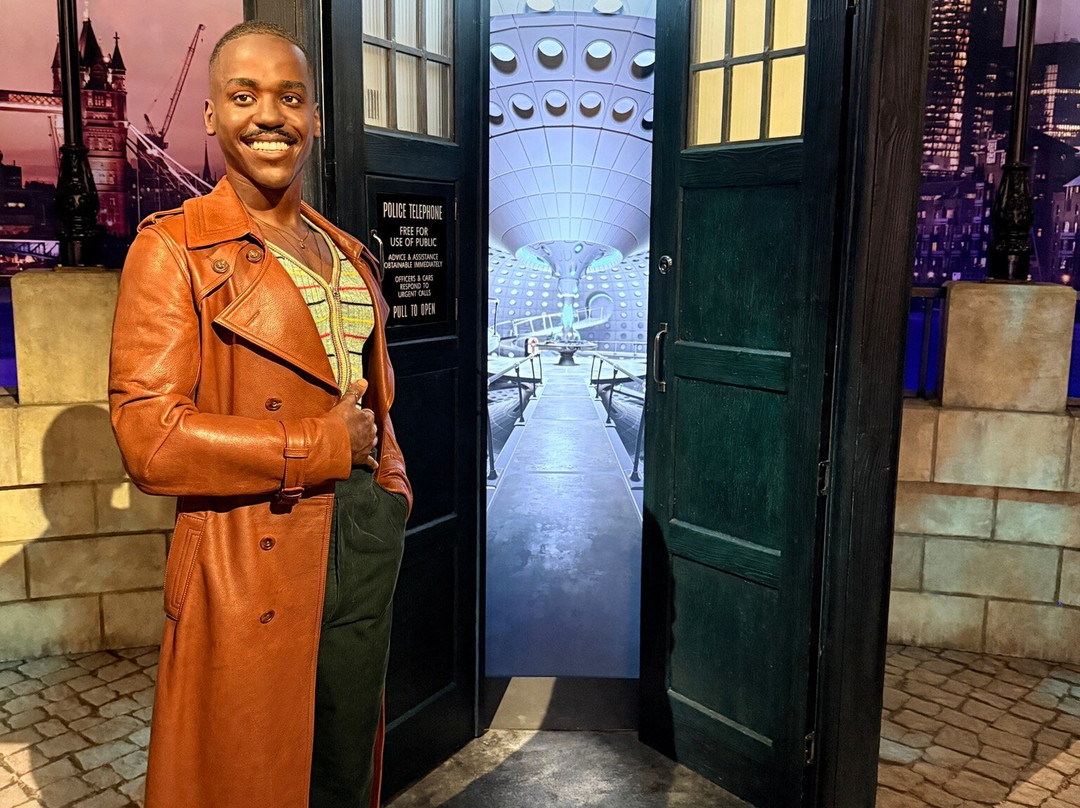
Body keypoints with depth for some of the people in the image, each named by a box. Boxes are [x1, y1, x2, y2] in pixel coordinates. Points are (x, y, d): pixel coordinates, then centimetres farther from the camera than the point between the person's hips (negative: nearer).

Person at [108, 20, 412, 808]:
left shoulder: (348, 253, 12)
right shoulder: (173, 249, -9)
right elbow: (150, 438, -18)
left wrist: (390, 492, 6)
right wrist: (325, 445, -15)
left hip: (366, 547, 6)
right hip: (251, 563, -6)